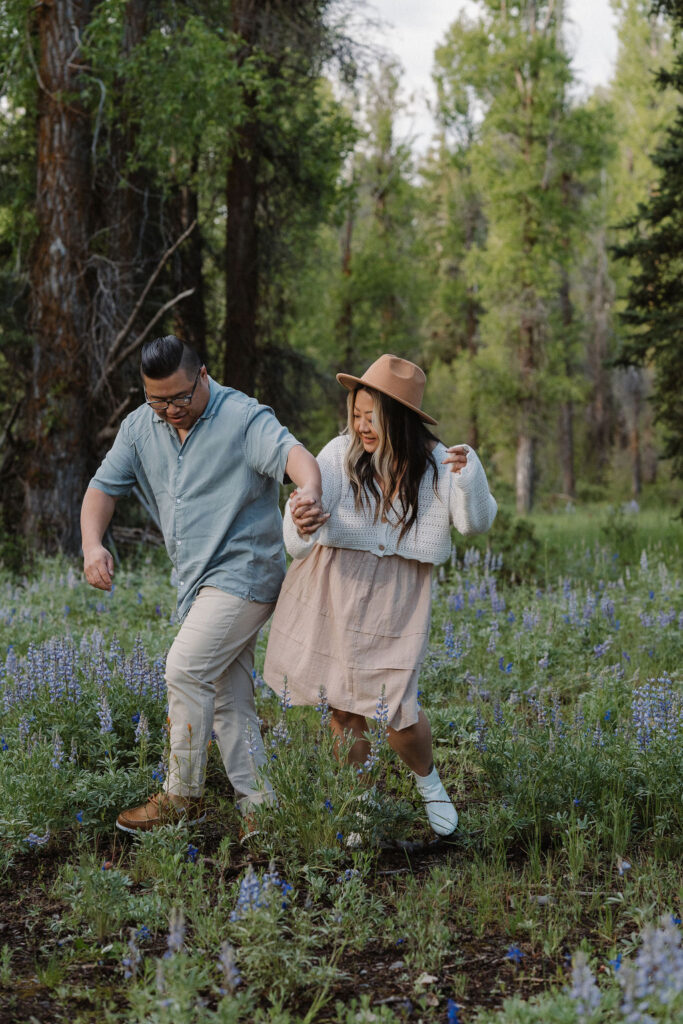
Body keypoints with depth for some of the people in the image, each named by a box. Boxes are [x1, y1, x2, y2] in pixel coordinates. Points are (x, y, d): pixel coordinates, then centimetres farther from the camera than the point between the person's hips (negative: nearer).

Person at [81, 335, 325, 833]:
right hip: (199, 581, 8)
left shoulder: (243, 418, -14)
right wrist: (92, 544, -13)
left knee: (185, 670, -16)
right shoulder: (140, 427, 7)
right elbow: (104, 486, 7)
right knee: (227, 697, 8)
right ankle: (260, 805, 13)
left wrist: (310, 491, -55)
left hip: (243, 571, -8)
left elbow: (292, 453, -31)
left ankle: (182, 797, -4)